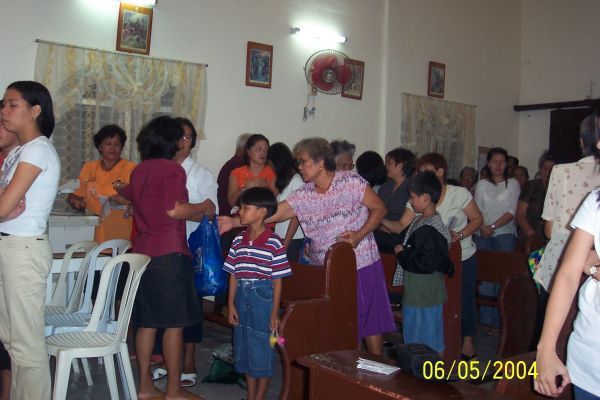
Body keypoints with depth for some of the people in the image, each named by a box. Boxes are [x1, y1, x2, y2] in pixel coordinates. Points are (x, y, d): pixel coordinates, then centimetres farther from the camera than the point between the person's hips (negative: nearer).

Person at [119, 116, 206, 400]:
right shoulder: (173, 169, -9)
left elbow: (125, 197, 31)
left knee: (147, 321, 11)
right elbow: (174, 210, -17)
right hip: (169, 252, -7)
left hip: (143, 251, 7)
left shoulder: (139, 171, 14)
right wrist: (202, 208, -3)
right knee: (174, 323, 0)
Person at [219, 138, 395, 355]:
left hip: (362, 264, -3)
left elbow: (379, 208, -3)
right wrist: (235, 221, -13)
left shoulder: (351, 181, -9)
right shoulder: (302, 196, 0)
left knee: (370, 320, 6)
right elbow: (271, 213, -4)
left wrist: (359, 235, -15)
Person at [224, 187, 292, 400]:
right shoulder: (239, 241, 4)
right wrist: (231, 304, 4)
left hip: (263, 296, -6)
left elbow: (277, 280, -9)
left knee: (263, 350, 3)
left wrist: (275, 312, -10)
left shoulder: (274, 243, -11)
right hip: (242, 295, 6)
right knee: (244, 347, 14)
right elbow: (233, 275, 8)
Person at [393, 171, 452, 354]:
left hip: (424, 295, -10)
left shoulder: (428, 230, -24)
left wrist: (402, 254, -17)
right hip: (417, 292, 10)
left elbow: (425, 264, -27)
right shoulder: (421, 221, 7)